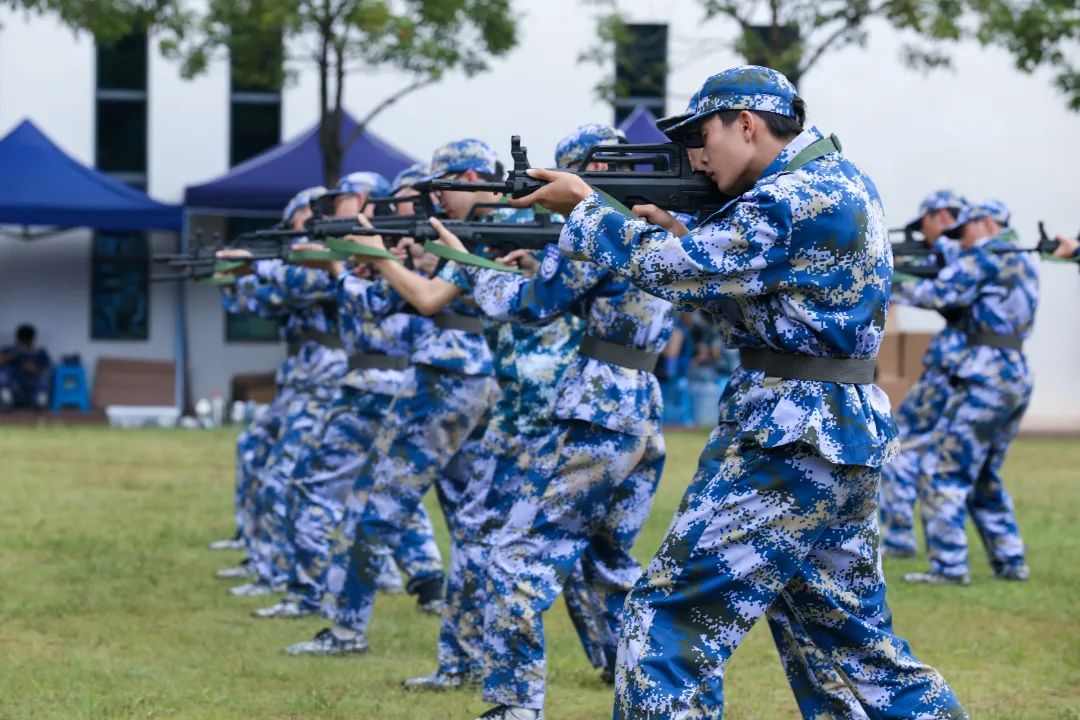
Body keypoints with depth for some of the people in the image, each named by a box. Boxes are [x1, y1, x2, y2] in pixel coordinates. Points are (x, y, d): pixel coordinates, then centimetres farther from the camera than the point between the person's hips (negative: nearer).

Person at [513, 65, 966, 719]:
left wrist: (585, 208, -3)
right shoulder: (837, 178, 15)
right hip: (846, 437, 10)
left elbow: (675, 270, -15)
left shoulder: (794, 201, -16)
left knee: (672, 617, -9)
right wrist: (672, 230, 7)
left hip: (794, 441, -10)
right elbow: (731, 288, 20)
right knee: (859, 633, 17)